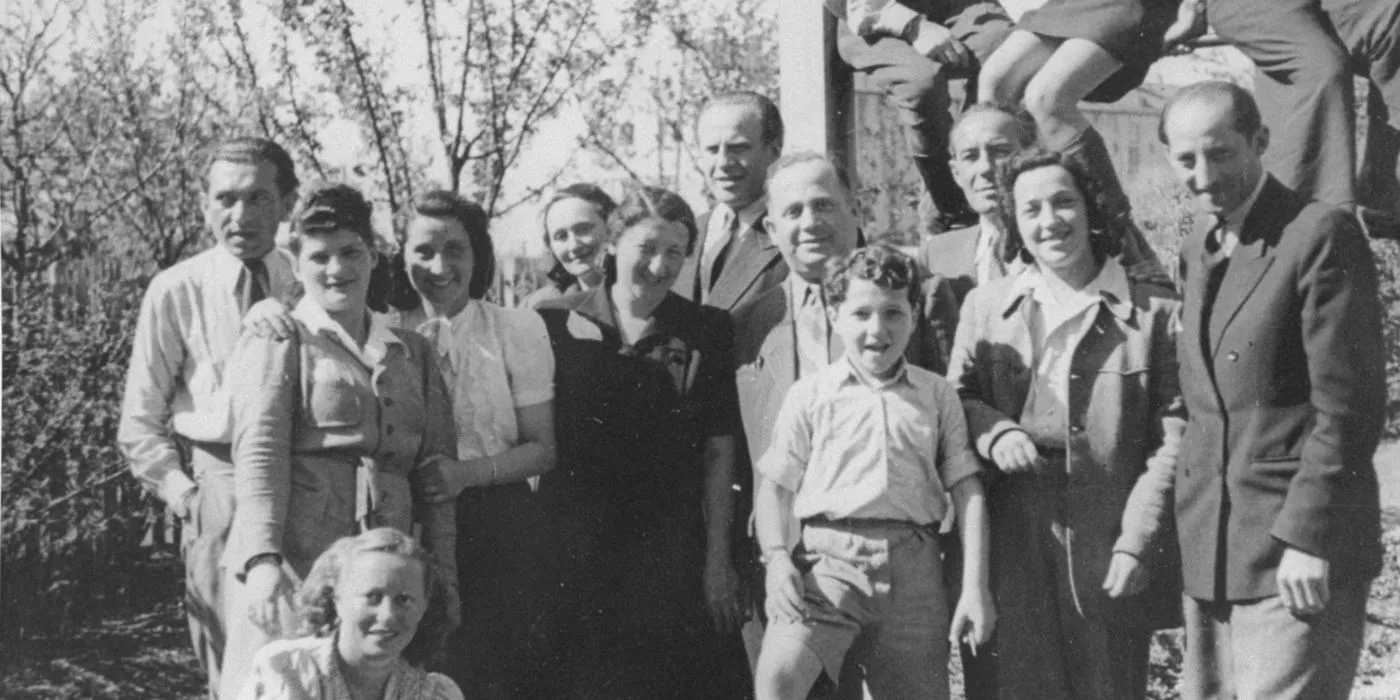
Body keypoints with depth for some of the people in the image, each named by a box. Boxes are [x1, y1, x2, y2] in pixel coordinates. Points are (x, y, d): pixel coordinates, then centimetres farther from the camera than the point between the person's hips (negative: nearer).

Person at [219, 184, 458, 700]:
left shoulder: (414, 353, 18)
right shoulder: (277, 340, 5)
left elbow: (434, 466, 15)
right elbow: (258, 453, -7)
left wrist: (442, 577, 7)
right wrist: (262, 558, -21)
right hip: (292, 565, -4)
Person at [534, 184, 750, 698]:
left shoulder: (706, 332, 2)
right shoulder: (555, 323, 1)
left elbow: (718, 452, 2)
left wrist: (718, 559, -2)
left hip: (674, 553, 0)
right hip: (572, 550, 0)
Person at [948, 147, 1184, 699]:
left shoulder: (1154, 311, 1)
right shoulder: (984, 306, 10)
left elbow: (1173, 435, -2)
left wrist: (1137, 543, -9)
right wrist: (993, 430, -8)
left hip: (1111, 555, -2)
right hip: (1013, 554, 2)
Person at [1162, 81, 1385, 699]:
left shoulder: (1321, 236, -10)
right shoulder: (1197, 251, 14)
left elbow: (1349, 407, -14)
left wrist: (1305, 538, -17)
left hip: (1298, 556, -7)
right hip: (1207, 555, 7)